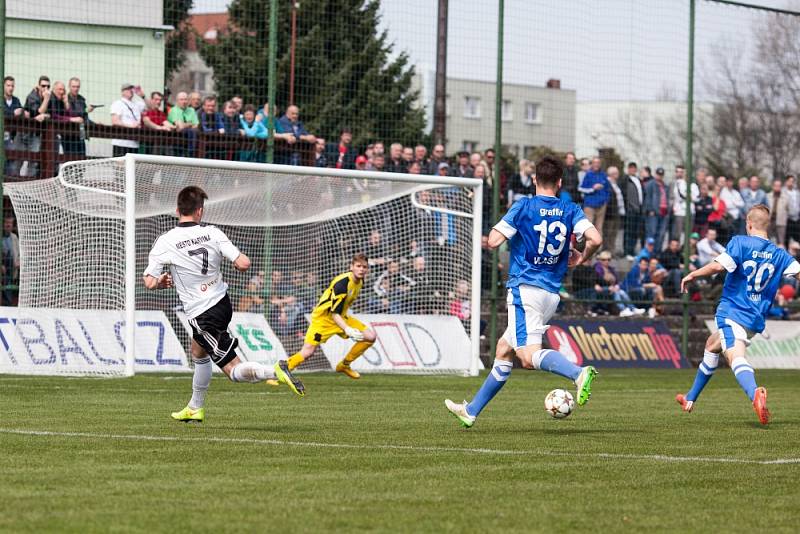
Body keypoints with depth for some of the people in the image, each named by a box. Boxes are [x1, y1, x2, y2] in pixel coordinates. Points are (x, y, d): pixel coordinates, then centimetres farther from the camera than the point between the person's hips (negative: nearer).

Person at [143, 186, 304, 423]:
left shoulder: (165, 241, -14)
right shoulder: (212, 233, -7)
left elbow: (149, 282, -15)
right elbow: (244, 264, -12)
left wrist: (162, 282, 8)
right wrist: (238, 263, 11)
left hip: (201, 313, -6)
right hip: (222, 302, 6)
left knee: (234, 370, -4)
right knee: (198, 353, 30)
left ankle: (275, 372, -29)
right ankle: (195, 408, 42)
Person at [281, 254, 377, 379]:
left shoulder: (360, 281, -2)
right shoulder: (342, 283, -28)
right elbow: (334, 313, -30)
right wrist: (347, 330, -44)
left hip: (341, 317, 8)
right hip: (323, 317, -8)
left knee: (370, 336, -4)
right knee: (307, 352, -20)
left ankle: (344, 365, 10)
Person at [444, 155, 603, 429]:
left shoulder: (523, 207, -5)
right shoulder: (571, 211, 5)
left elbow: (493, 241, -10)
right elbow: (596, 239, -7)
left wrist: (497, 230, 14)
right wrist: (581, 258, 13)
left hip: (525, 289, -6)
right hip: (552, 295, 6)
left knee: (530, 357, -18)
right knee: (503, 350, 17)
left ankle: (579, 373, -43)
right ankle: (472, 410, 24)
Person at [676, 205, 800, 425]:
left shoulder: (740, 243, -6)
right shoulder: (779, 254, 7)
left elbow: (719, 266, -18)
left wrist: (692, 275, -6)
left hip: (732, 313, -7)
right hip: (756, 320, 7)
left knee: (736, 357, -25)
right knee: (711, 346, 28)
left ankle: (755, 394, -57)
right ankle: (690, 399, 39)